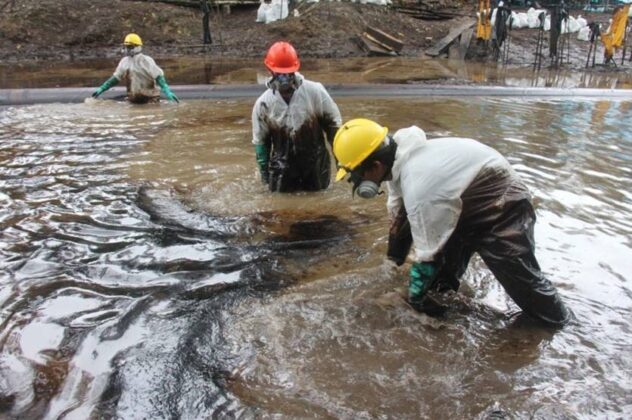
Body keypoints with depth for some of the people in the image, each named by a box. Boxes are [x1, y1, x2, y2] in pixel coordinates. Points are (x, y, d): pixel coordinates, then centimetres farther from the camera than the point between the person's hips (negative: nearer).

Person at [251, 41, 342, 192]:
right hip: (283, 168, 0)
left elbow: (333, 124, 0)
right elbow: (260, 140, 4)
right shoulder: (264, 103, -6)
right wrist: (264, 169, 5)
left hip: (315, 163, 0)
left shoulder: (315, 92, -10)